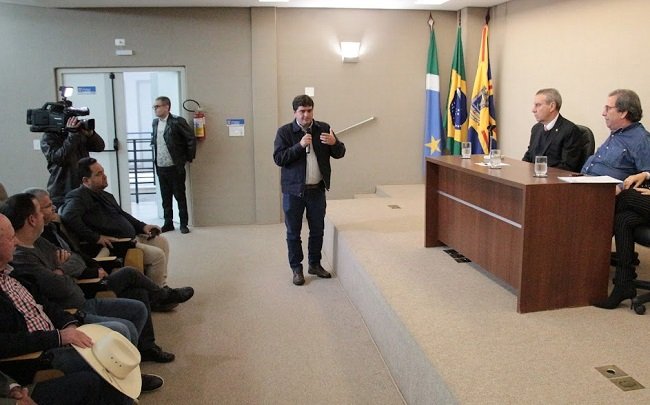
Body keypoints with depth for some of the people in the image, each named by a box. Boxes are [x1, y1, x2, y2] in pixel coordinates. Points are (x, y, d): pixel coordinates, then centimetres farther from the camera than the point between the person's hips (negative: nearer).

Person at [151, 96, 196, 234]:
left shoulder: (177, 121, -11)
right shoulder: (155, 122, 9)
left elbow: (191, 139, -11)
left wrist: (189, 158, -6)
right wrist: (156, 158, 14)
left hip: (175, 167, -6)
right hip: (160, 167, 6)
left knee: (180, 196, 4)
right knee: (165, 197, 12)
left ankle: (183, 224, 13)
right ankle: (168, 223, 22)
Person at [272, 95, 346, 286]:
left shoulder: (323, 128, 3)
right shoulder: (285, 132, -4)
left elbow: (340, 153, 4)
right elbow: (278, 158, -13)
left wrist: (334, 143, -19)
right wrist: (300, 146, -23)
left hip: (317, 189, 3)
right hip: (294, 190, -2)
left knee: (317, 230, 12)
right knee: (293, 232, 6)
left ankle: (315, 264, 30)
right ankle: (296, 269, 20)